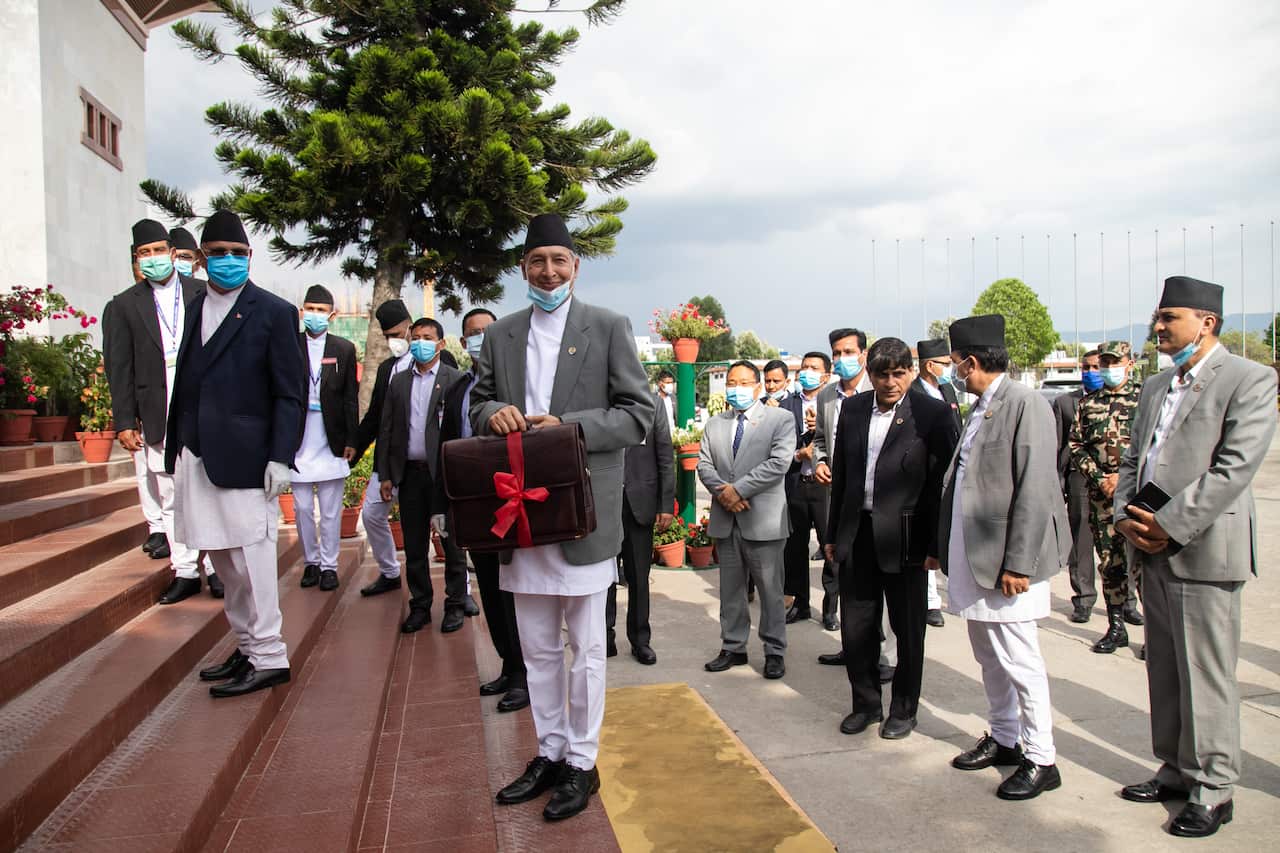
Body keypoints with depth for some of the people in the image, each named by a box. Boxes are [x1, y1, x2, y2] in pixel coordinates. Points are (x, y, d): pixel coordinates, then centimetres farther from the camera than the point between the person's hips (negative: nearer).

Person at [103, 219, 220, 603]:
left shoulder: (204, 294, 6)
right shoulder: (125, 305, 8)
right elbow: (119, 369, 6)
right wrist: (125, 421, 0)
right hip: (159, 416, 1)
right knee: (170, 496, 6)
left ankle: (217, 567, 11)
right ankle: (185, 572, 15)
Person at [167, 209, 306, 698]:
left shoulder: (274, 312, -3)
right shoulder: (193, 309, 15)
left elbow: (290, 394, -6)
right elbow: (184, 382, 12)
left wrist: (280, 458, -13)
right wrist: (174, 447, 8)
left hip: (243, 456, -6)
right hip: (195, 456, 6)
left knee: (250, 557, -3)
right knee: (223, 558, 13)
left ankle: (268, 658, 7)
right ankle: (247, 647, 25)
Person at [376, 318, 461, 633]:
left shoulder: (455, 380, -2)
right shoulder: (398, 382, 12)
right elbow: (387, 430, 11)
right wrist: (385, 474, 6)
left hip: (445, 472, -4)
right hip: (410, 473, 4)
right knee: (414, 545, 10)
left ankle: (455, 604, 16)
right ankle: (420, 605, 21)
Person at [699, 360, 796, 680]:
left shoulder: (781, 420, -1)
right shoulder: (714, 424, 14)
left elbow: (779, 462, -13)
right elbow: (704, 464, 7)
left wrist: (738, 489, -16)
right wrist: (723, 491, -12)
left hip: (763, 521, -4)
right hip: (725, 521, 5)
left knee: (770, 591, 4)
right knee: (730, 590, 13)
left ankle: (774, 651, 17)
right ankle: (733, 648, 25)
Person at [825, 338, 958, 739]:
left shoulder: (933, 413, -8)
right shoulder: (853, 409, 6)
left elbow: (945, 481, -8)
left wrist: (937, 545, -11)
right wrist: (834, 533, 11)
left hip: (904, 536, -4)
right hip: (857, 533, 4)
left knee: (908, 629, 11)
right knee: (856, 627, 11)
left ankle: (904, 709, 29)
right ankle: (866, 703, 31)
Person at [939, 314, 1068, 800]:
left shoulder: (1024, 404, -15)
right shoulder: (980, 408, 11)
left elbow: (1034, 490, -19)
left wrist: (1018, 563, -20)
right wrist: (945, 547, 14)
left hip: (1006, 558, -9)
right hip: (973, 555, 9)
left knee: (1018, 658, 0)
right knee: (988, 655, 18)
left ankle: (1040, 760, 15)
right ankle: (1003, 739, 34)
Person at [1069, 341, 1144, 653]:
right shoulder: (1087, 404, 12)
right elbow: (1076, 448, 11)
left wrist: (1124, 476, -10)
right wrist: (1100, 479, -3)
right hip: (1100, 495, 3)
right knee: (1109, 561, 7)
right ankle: (1116, 627, 18)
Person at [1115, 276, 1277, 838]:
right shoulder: (1155, 387, 16)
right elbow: (1132, 461, 16)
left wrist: (1169, 526, -17)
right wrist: (1126, 518, -1)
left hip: (1203, 550, -7)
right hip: (1153, 552, 7)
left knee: (1204, 676, 0)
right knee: (1164, 671, 15)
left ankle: (1213, 790, 14)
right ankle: (1175, 771, 29)